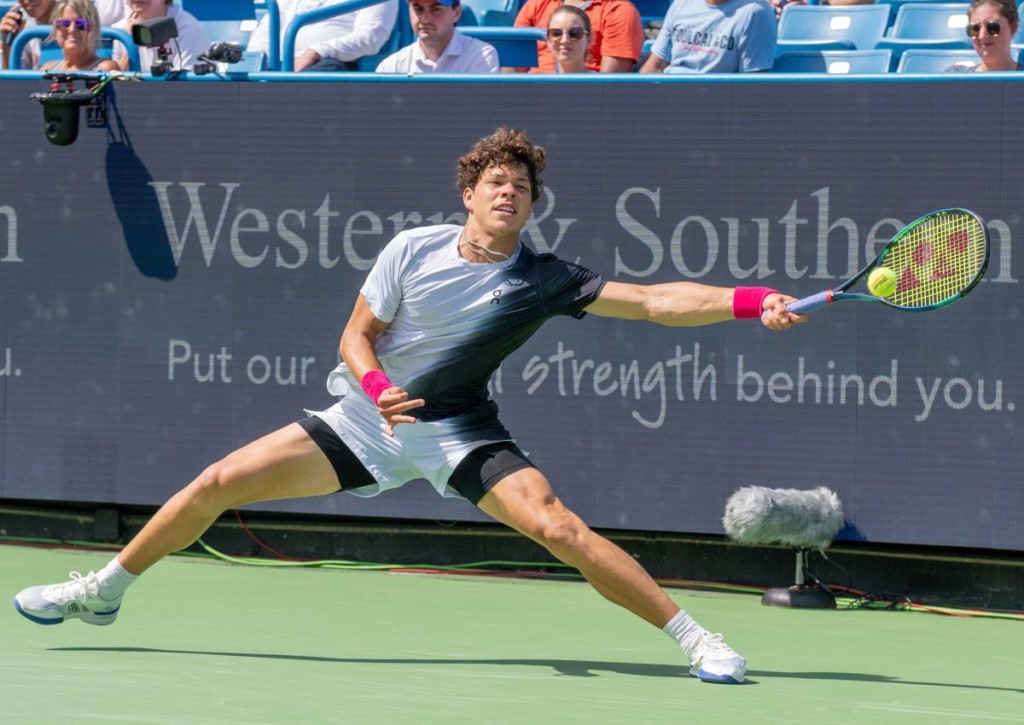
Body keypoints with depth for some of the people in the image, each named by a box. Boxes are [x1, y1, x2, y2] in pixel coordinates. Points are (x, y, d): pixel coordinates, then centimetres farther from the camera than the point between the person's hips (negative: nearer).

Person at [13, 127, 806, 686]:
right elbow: (357, 334, -3)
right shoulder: (413, 250, -10)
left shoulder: (544, 281, -15)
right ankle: (104, 590, 19)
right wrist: (377, 386, -25)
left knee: (555, 524, -27)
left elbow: (655, 299, -23)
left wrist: (753, 301, -37)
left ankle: (693, 636, -20)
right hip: (369, 417, 2)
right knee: (216, 485, -3)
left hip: (460, 431, -2)